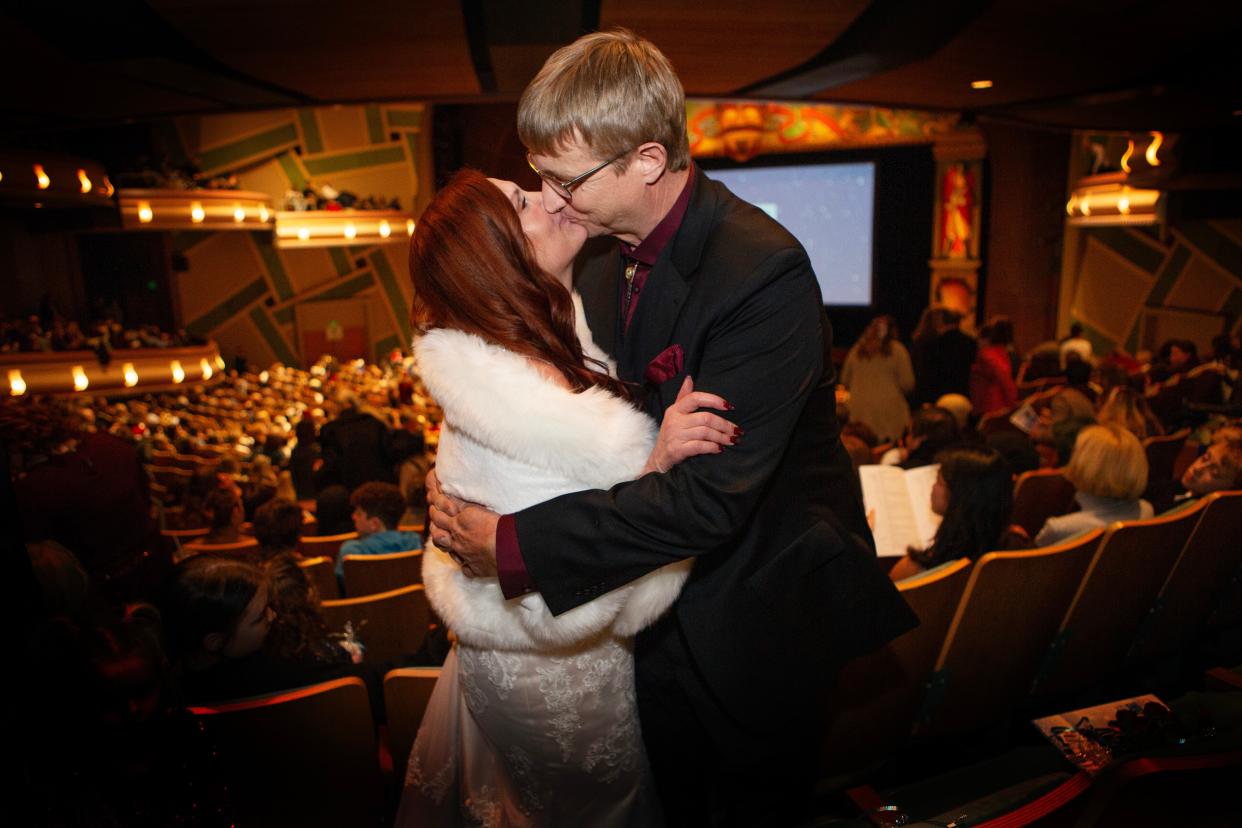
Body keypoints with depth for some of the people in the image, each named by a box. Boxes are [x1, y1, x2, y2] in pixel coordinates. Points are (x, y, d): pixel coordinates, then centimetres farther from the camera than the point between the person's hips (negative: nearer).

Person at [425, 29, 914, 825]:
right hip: (662, 605, 7)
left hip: (756, 617, -6)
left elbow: (711, 496, -32)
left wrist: (514, 546, -28)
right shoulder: (602, 253, -3)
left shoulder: (763, 273, -29)